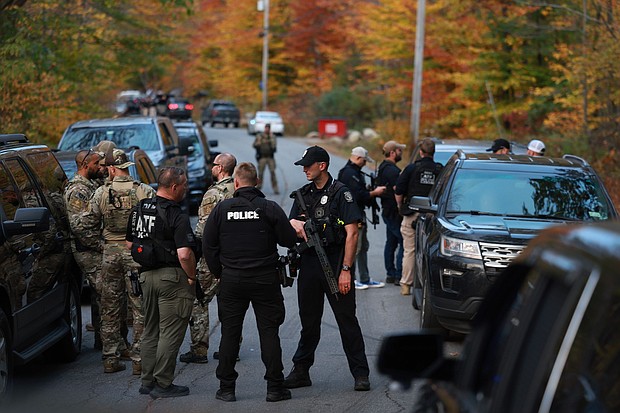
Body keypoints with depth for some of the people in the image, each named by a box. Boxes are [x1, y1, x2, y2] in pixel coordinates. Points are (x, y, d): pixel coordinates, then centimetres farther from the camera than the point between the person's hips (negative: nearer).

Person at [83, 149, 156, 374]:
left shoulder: (101, 193, -3)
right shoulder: (145, 191, -8)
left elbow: (89, 222, 1)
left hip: (110, 252, 2)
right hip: (137, 251, -2)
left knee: (110, 307, 12)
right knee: (141, 307, 3)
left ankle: (110, 357, 14)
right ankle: (139, 358, 1)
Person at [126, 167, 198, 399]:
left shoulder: (139, 210, 8)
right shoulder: (177, 216, -16)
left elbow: (130, 243, 15)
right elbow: (184, 253, -24)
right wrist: (192, 276, -10)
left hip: (147, 275, 8)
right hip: (173, 276, -8)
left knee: (150, 331, 17)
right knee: (170, 333, -1)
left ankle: (148, 382, 22)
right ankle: (163, 384, 2)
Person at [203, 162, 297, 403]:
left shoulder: (222, 209, -2)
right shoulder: (269, 208, -7)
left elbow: (208, 244, 1)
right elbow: (289, 240, -5)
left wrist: (219, 272, 12)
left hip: (231, 281, 1)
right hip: (265, 279, -1)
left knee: (229, 333, 8)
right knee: (269, 332, 4)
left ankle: (226, 388, 11)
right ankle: (274, 387, 5)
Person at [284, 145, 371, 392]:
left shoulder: (340, 193, -6)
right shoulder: (303, 194, 14)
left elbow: (352, 233, -11)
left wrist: (345, 270, -16)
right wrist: (294, 223, -11)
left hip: (335, 262, -6)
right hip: (309, 263, 6)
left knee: (347, 320, -2)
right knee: (309, 321, 13)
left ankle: (360, 374, 3)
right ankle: (301, 371, 20)